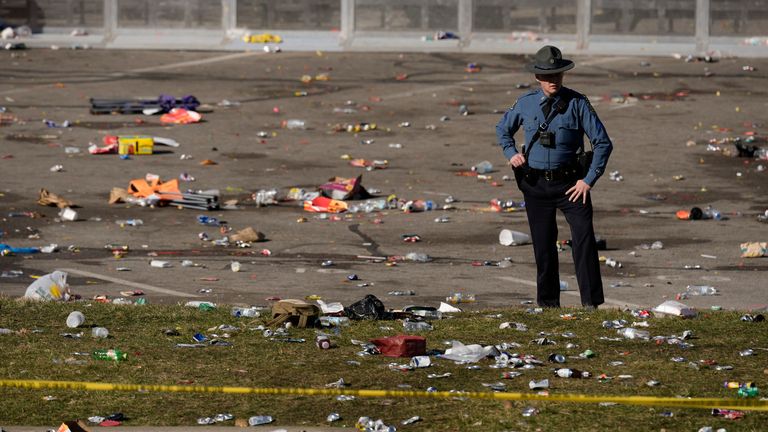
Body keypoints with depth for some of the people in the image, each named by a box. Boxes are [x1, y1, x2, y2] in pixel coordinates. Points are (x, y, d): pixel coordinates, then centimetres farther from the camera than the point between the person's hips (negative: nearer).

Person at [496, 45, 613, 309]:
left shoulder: (577, 104, -5)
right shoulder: (526, 104, 3)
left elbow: (603, 143, -3)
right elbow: (503, 129, 23)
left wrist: (589, 180, -9)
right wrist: (511, 153, 4)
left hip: (569, 183, -2)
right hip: (536, 185, 2)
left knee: (584, 238, -15)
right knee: (543, 245, 8)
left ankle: (591, 303, -14)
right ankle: (547, 304, 20)